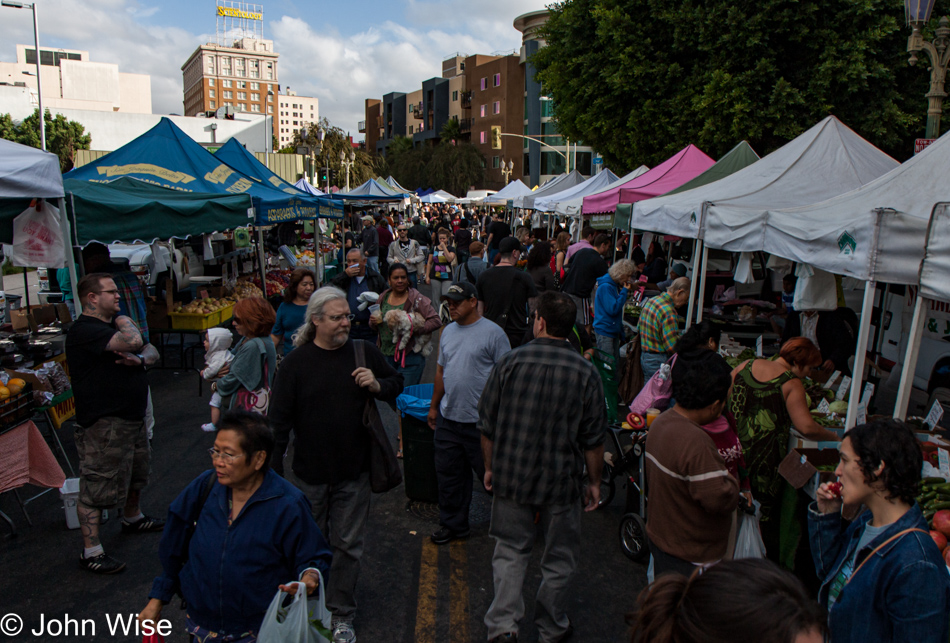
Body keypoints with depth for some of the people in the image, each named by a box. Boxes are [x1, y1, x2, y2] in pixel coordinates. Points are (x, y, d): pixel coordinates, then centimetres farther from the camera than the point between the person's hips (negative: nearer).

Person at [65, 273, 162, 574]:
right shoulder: (84, 330, -19)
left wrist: (140, 359, -12)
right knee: (95, 488, -4)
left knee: (136, 474, 25)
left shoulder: (115, 323, 13)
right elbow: (133, 340, -33)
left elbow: (152, 351, 12)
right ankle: (91, 552, 4)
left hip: (132, 417, 10)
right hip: (103, 423, -10)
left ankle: (132, 518, 46)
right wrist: (123, 320, -11)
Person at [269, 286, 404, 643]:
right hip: (308, 473, -1)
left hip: (354, 472, 1)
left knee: (348, 545, 10)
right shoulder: (296, 361, -7)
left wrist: (377, 385, -12)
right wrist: (273, 469, -7)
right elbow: (279, 418, -5)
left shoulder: (365, 352, -3)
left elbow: (397, 383, 11)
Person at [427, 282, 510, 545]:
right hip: (448, 418, 6)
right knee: (449, 474, 14)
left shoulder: (493, 333, -10)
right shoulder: (448, 331, 11)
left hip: (482, 421, -6)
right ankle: (452, 524, 30)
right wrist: (434, 405, 19)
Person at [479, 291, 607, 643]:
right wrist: (594, 482, 8)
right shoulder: (585, 372, -11)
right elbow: (593, 438, -6)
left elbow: (487, 425, -3)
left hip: (511, 476, 1)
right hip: (562, 481, 0)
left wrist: (490, 467, 12)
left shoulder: (509, 363, -10)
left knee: (510, 552, 16)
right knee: (559, 559, 17)